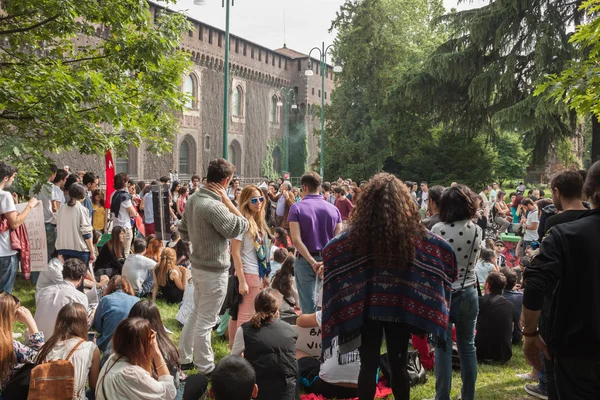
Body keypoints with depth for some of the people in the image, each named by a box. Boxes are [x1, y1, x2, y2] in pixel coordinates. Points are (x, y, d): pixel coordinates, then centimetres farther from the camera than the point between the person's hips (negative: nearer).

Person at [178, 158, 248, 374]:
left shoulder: (193, 199, 3)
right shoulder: (214, 207, -27)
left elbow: (184, 231, 12)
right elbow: (240, 227, -19)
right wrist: (227, 200, -16)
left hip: (198, 265, 9)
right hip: (214, 270, -9)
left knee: (197, 314, 23)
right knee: (206, 321, 3)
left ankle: (184, 358, 33)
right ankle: (206, 369, 17)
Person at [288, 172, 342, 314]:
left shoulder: (297, 208, -6)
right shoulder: (333, 209, 3)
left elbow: (296, 240, -14)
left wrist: (313, 262, -14)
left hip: (305, 260, -2)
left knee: (309, 306, 5)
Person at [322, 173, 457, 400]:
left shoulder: (359, 231, -12)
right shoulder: (412, 230, -9)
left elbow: (328, 251, -5)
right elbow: (446, 252, -1)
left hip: (367, 306, -1)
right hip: (400, 307, 1)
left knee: (368, 366, 8)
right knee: (399, 365, 13)